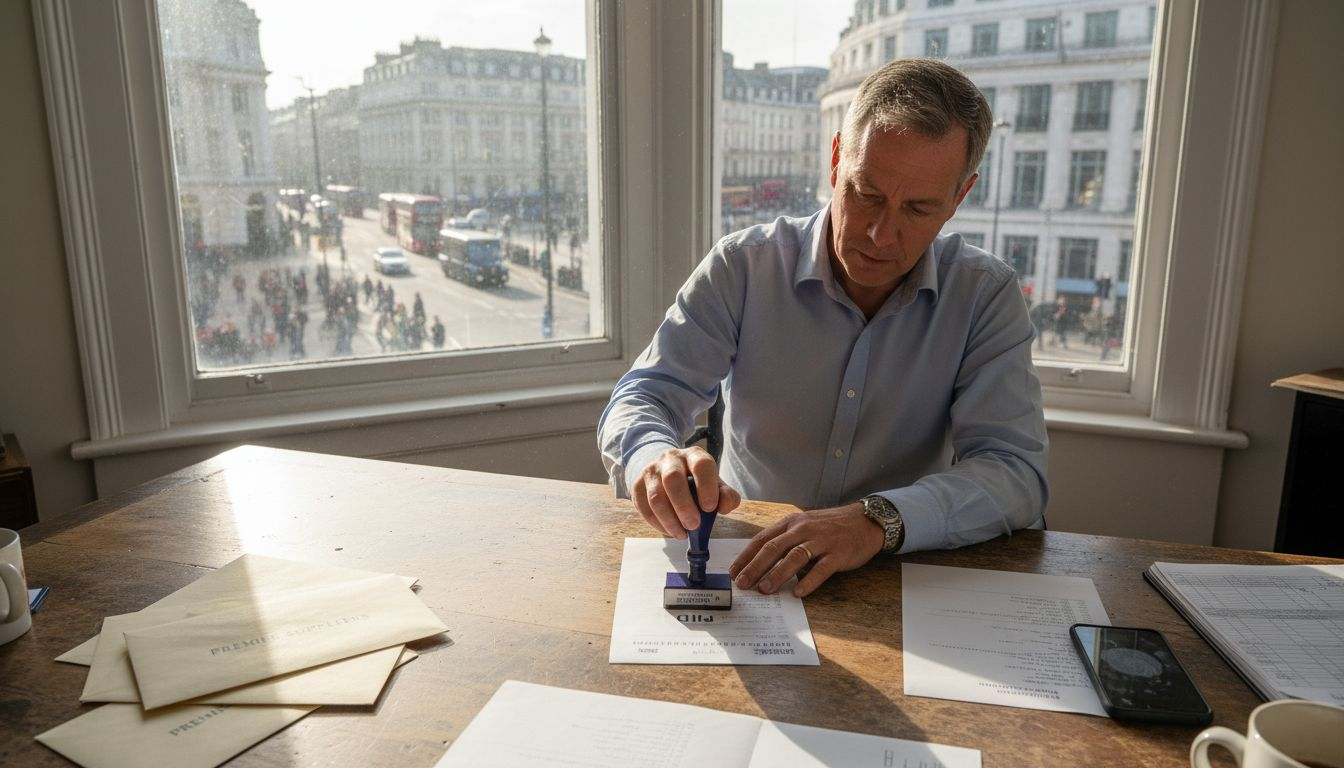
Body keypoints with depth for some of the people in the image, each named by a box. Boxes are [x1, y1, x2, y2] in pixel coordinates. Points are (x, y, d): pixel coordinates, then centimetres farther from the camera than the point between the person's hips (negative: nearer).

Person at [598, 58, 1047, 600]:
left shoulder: (986, 296, -5)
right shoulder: (744, 267, -5)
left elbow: (1017, 472, -13)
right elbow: (643, 397, -7)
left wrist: (880, 520, -32)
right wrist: (654, 458, -33)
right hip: (743, 571, 0)